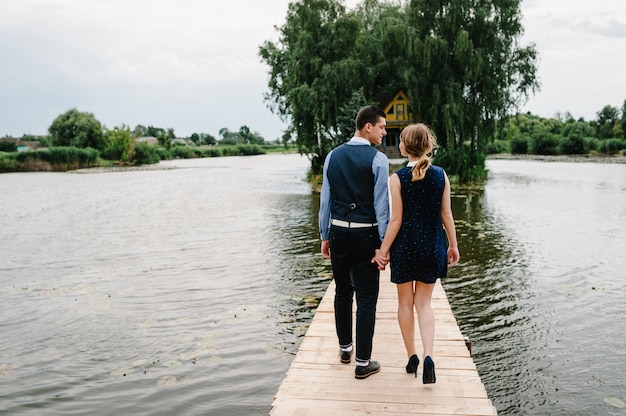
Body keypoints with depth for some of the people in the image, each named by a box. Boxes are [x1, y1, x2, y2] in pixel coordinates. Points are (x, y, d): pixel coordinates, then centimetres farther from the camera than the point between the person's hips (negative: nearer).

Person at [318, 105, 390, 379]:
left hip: (338, 232, 5)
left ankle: (344, 348, 34)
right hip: (366, 235, -5)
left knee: (342, 292, 18)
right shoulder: (378, 159, -10)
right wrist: (385, 243, -6)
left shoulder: (333, 156, 5)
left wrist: (325, 236, 15)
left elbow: (325, 199, 7)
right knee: (366, 299, 3)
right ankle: (363, 362, 9)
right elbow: (381, 204, -11)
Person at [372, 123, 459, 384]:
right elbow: (446, 214, 1)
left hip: (405, 245, -2)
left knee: (406, 302, 14)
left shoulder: (398, 178, -11)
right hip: (432, 246, 3)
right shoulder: (441, 175, -2)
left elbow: (396, 220, -11)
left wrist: (383, 249, -2)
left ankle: (412, 356, 20)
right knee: (424, 303, 12)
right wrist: (453, 245, 12)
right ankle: (428, 355, -5)